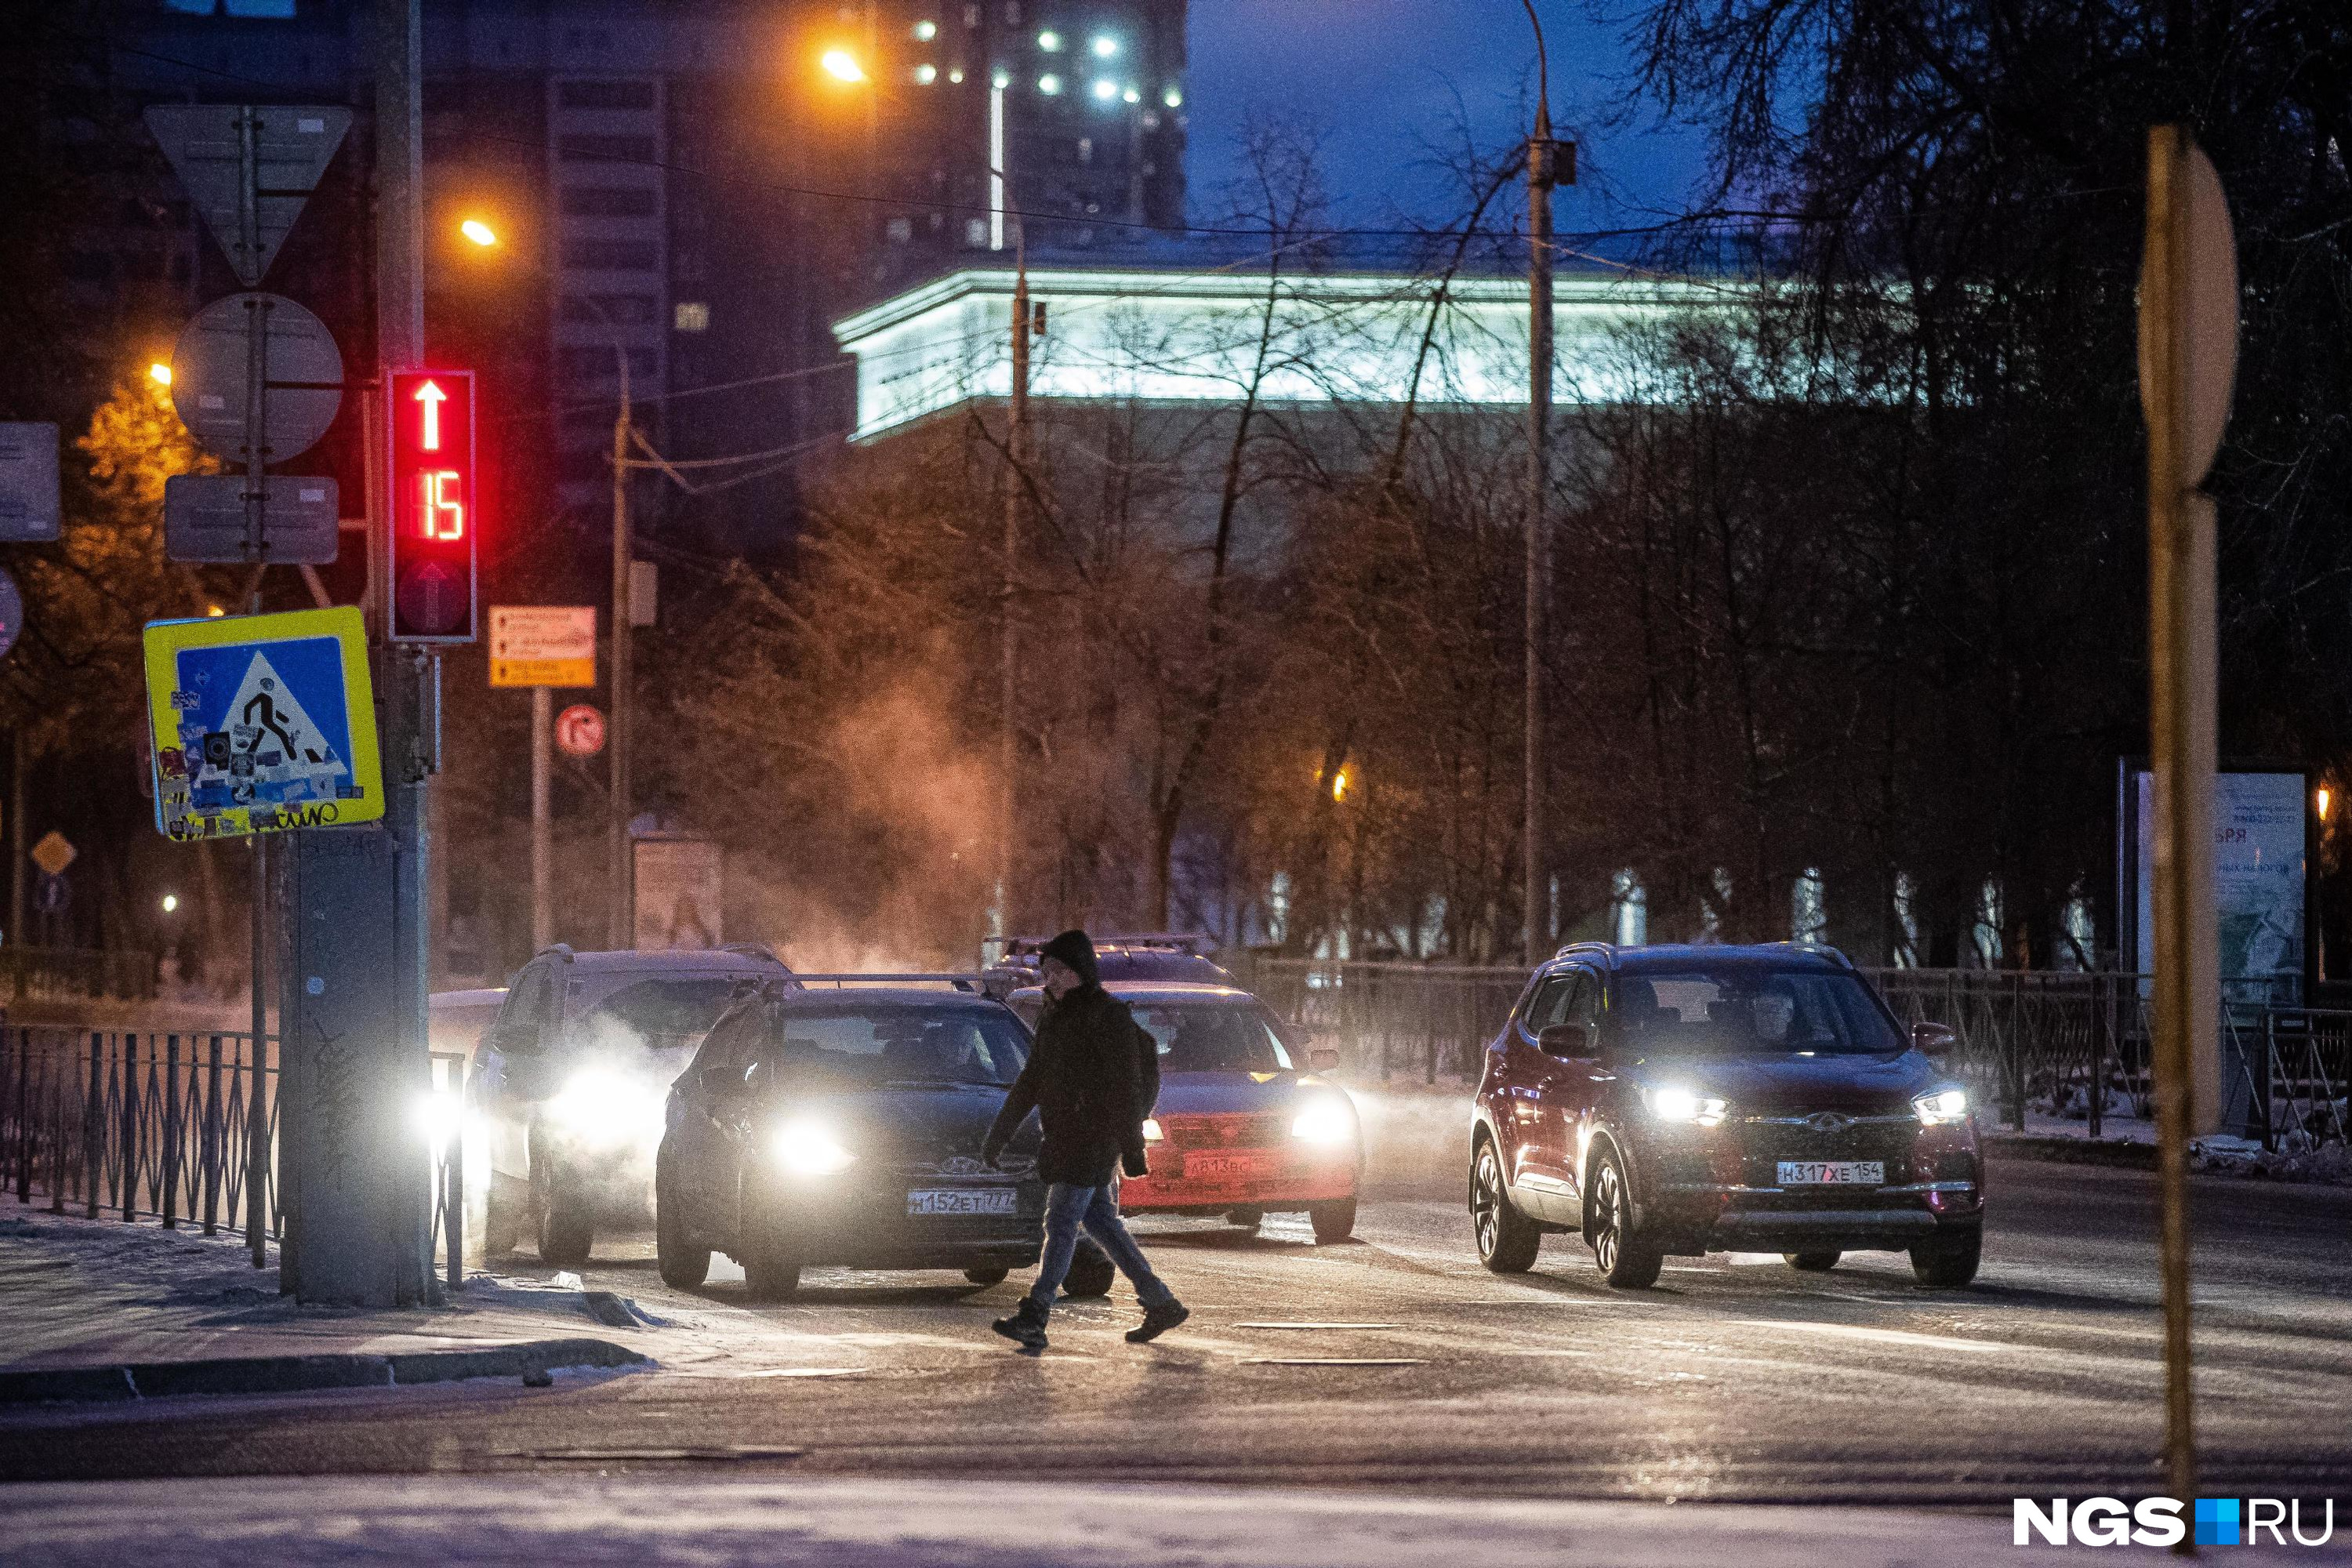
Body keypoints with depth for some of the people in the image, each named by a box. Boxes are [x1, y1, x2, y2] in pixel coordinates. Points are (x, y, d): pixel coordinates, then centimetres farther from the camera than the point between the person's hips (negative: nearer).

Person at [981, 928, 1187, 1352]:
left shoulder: (1109, 1016, -11)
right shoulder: (1055, 1018, 15)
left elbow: (1126, 1086, -16)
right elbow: (1030, 1082, 20)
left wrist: (1132, 1149, -20)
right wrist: (999, 1134, 18)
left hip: (1093, 1138, -9)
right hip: (1064, 1139, 9)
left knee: (1061, 1222, -14)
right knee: (1102, 1225, 11)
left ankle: (1034, 1320, -19)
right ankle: (1161, 1305, 19)